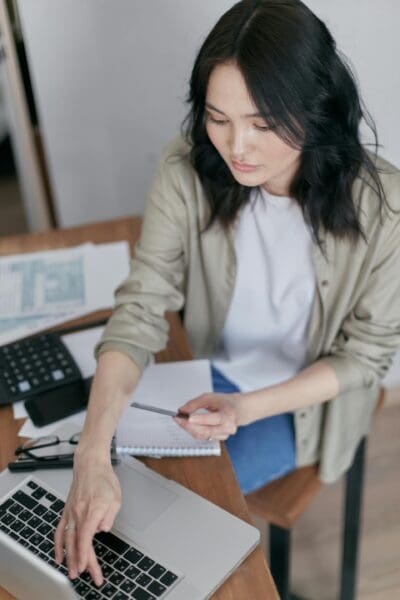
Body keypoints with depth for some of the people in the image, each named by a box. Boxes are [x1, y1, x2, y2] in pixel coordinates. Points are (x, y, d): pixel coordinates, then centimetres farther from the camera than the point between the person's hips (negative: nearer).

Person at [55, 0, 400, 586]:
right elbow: (141, 308, -24)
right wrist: (93, 454, -36)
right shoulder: (187, 173, -23)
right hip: (212, 374, 3)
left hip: (304, 399, -2)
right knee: (127, 461, -1)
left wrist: (246, 408, -28)